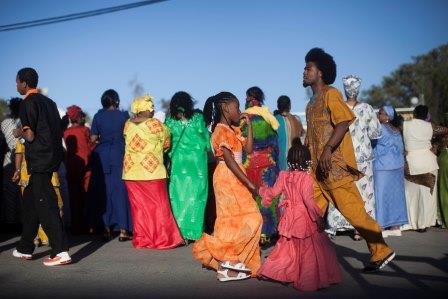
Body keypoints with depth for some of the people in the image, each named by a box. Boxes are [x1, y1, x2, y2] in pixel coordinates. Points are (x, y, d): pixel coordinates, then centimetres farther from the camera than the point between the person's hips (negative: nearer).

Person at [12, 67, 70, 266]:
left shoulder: (28, 103, -9)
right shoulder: (48, 102, 16)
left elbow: (30, 136, -15)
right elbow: (59, 132, 18)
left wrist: (20, 132, 6)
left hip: (39, 161, -9)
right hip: (52, 158, 9)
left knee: (45, 205, -9)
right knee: (29, 199, 18)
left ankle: (61, 253, -13)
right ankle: (25, 249, 25)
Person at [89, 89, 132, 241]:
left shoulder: (98, 116, 2)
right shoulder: (123, 116, -2)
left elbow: (93, 138, 1)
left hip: (102, 156, 2)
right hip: (119, 155, -2)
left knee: (104, 191, 10)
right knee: (120, 191, 2)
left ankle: (107, 228, 12)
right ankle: (123, 230, 0)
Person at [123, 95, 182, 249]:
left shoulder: (128, 124, 4)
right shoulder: (154, 124, -11)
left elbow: (129, 142, 12)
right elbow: (166, 142, 0)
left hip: (131, 172, 5)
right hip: (152, 171, -5)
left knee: (139, 206, 9)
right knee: (158, 206, 2)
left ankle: (141, 240, 12)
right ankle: (163, 239, 6)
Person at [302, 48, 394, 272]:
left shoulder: (330, 94, -7)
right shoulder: (313, 102, 20)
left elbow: (344, 121, -21)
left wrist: (328, 149, -28)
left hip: (335, 165, -9)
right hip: (318, 169, 9)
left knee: (352, 210, -7)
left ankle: (381, 252, 3)